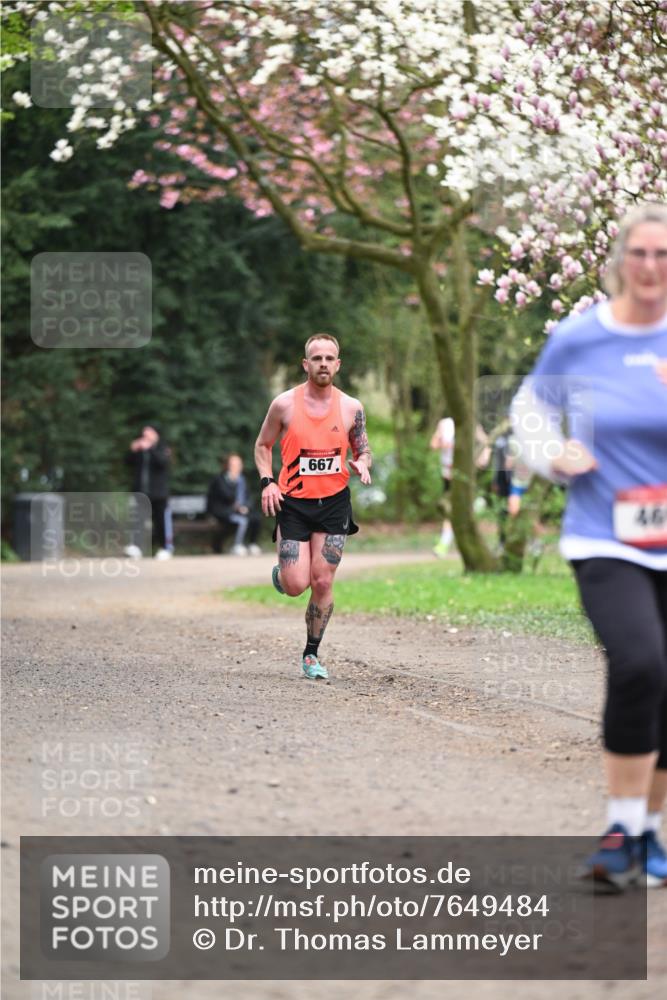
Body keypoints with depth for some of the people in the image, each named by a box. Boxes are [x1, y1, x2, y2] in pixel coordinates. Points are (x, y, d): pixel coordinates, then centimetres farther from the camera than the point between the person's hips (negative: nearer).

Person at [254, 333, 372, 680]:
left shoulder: (351, 408, 1)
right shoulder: (285, 404, -5)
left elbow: (362, 450, 13)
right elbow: (263, 445, 7)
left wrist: (362, 464, -11)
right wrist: (267, 482, -8)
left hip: (334, 502, 1)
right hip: (293, 502, -1)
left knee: (322, 582, -3)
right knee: (296, 585, -9)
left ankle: (312, 655, 12)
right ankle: (280, 572, 29)